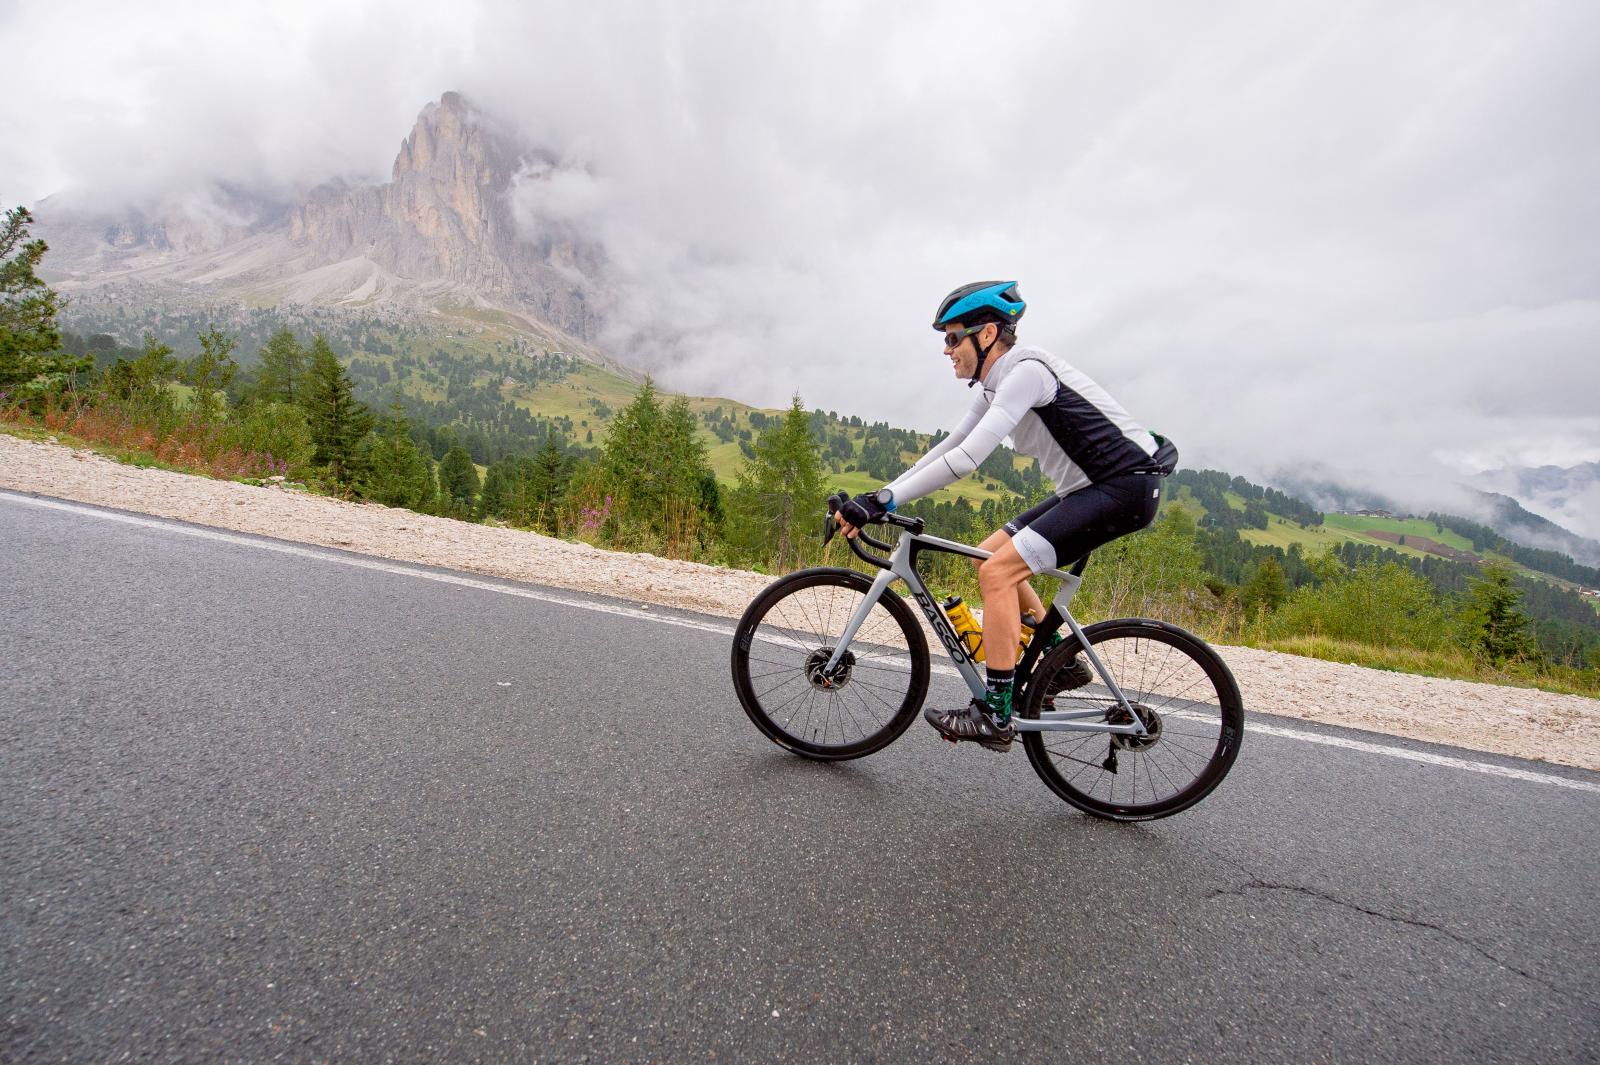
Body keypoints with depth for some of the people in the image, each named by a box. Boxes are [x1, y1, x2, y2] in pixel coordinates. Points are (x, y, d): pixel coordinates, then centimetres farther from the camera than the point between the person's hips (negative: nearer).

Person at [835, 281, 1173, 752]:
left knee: (998, 570, -18)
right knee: (991, 552, 10)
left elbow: (967, 458, -28)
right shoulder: (996, 386, 11)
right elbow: (948, 447, 11)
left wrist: (884, 501, -28)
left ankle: (994, 716, -10)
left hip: (1125, 487, -10)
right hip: (1090, 487, 10)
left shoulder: (1026, 370, -19)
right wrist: (881, 495, 3)